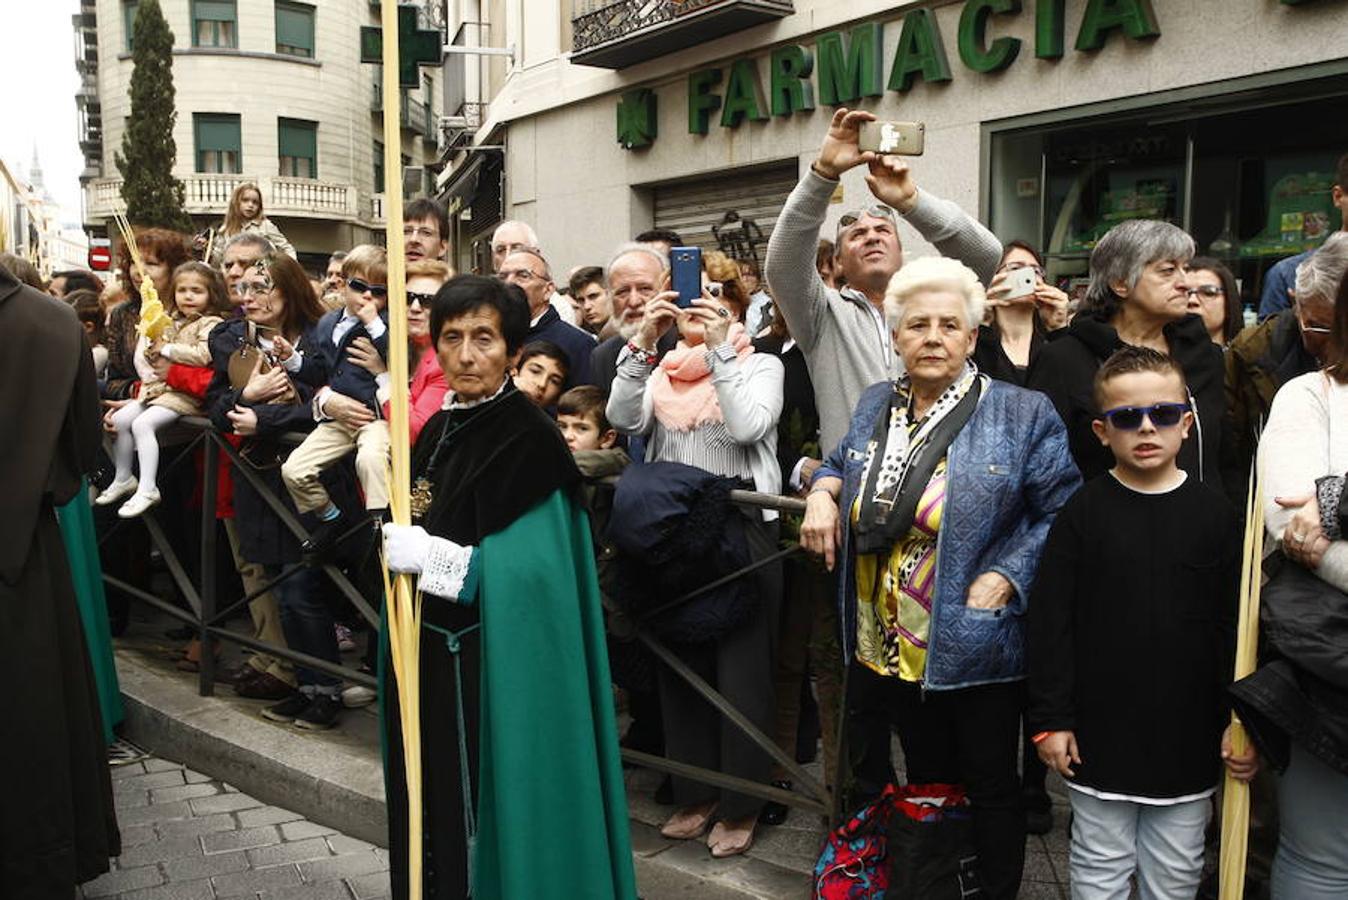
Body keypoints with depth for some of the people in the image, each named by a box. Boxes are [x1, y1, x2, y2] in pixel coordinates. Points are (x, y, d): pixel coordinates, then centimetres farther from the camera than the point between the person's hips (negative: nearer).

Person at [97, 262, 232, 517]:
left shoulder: (211, 324, -6)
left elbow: (202, 356, -22)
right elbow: (142, 352, 18)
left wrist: (166, 348, -12)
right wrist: (149, 374, -1)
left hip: (185, 392, -8)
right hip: (156, 387, 8)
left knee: (143, 424, -23)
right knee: (120, 419, -2)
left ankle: (147, 489, -20)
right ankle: (123, 479, 13)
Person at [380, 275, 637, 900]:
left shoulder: (530, 438, -15)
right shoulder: (437, 431, 9)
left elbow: (524, 570, -22)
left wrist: (428, 555, -20)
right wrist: (395, 538, 2)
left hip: (490, 663, -7)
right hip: (429, 648, 8)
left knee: (479, 816, 3)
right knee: (429, 807, 18)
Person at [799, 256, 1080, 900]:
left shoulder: (1023, 414, -9)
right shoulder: (874, 405, 6)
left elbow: (1061, 513, -9)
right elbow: (839, 463, 23)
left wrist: (1006, 576, -20)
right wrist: (822, 491, 1)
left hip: (977, 650, -4)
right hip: (888, 649, 5)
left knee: (990, 788, 12)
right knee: (926, 783, 22)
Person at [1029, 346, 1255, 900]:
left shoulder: (1213, 513, -1)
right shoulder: (1083, 512, -5)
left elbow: (1235, 626, 3)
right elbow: (1050, 622, -5)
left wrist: (1241, 720, -1)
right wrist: (1050, 719, -7)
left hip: (1189, 735, 1)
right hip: (1100, 733, -1)